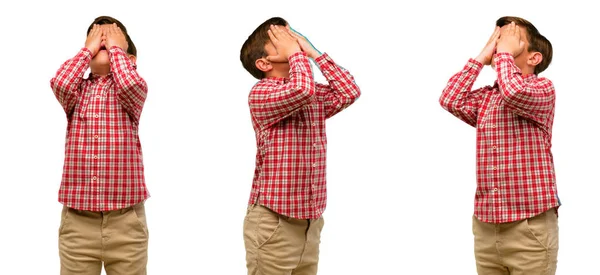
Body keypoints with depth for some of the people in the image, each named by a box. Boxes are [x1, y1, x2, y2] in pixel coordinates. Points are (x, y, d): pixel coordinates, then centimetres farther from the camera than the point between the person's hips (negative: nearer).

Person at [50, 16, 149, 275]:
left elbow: (129, 84, -19)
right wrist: (89, 48, 1)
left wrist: (116, 48, -2)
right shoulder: (77, 91, 10)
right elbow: (59, 82, -13)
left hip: (126, 220, -1)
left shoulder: (136, 90, 5)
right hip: (77, 220, 1)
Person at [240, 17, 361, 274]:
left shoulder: (316, 94, 13)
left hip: (311, 220, 7)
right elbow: (302, 89, -28)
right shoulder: (260, 93, -12)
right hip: (274, 221, -7)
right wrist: (294, 51, -11)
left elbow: (350, 92, 1)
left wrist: (313, 52, 2)